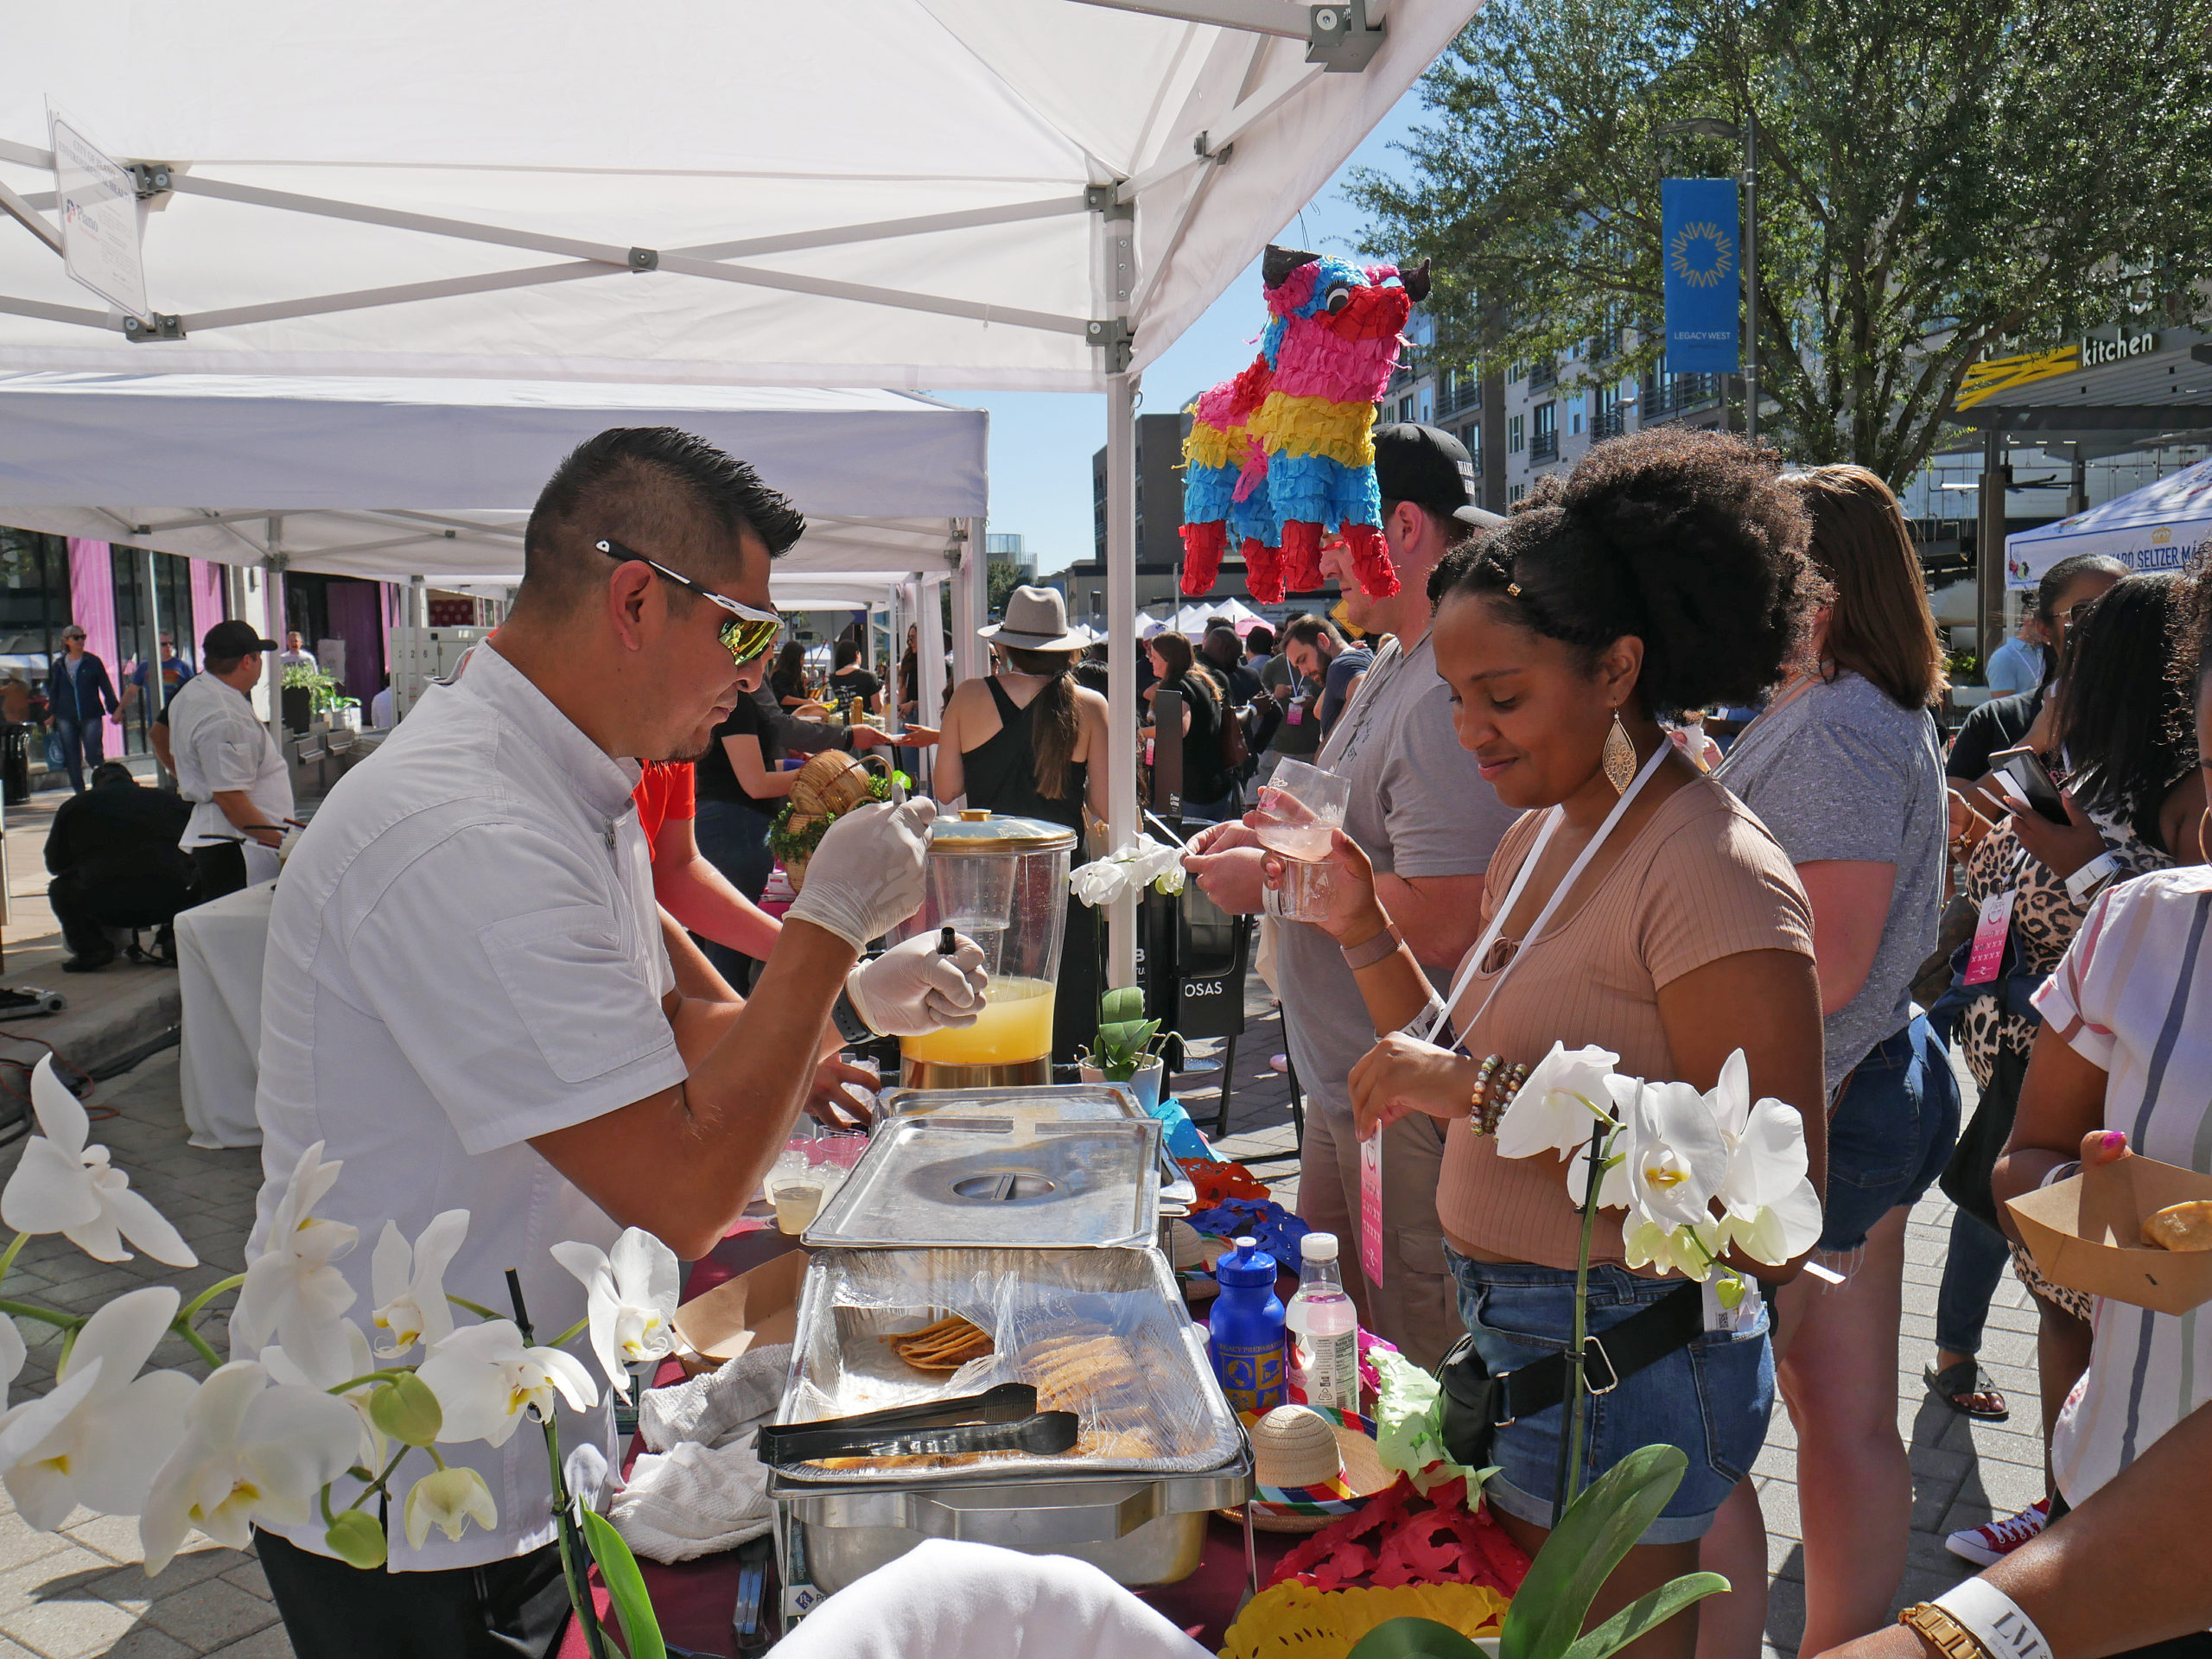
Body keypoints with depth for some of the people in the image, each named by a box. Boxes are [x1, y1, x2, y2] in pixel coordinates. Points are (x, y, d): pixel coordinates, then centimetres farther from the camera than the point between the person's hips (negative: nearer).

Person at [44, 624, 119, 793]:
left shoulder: (93, 662, 2)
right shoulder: (59, 664, 9)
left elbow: (106, 687, 4)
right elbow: (54, 691, 17)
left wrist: (114, 709, -1)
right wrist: (51, 714, 12)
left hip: (91, 716, -3)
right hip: (65, 718, 3)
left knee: (93, 755, -9)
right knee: (72, 758, 4)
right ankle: (79, 791, 13)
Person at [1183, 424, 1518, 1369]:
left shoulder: (1453, 693, -23)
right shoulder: (1395, 668, 12)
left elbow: (1438, 927, -30)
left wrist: (1276, 879, -17)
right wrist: (1276, 835, 9)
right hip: (1348, 1083, 11)